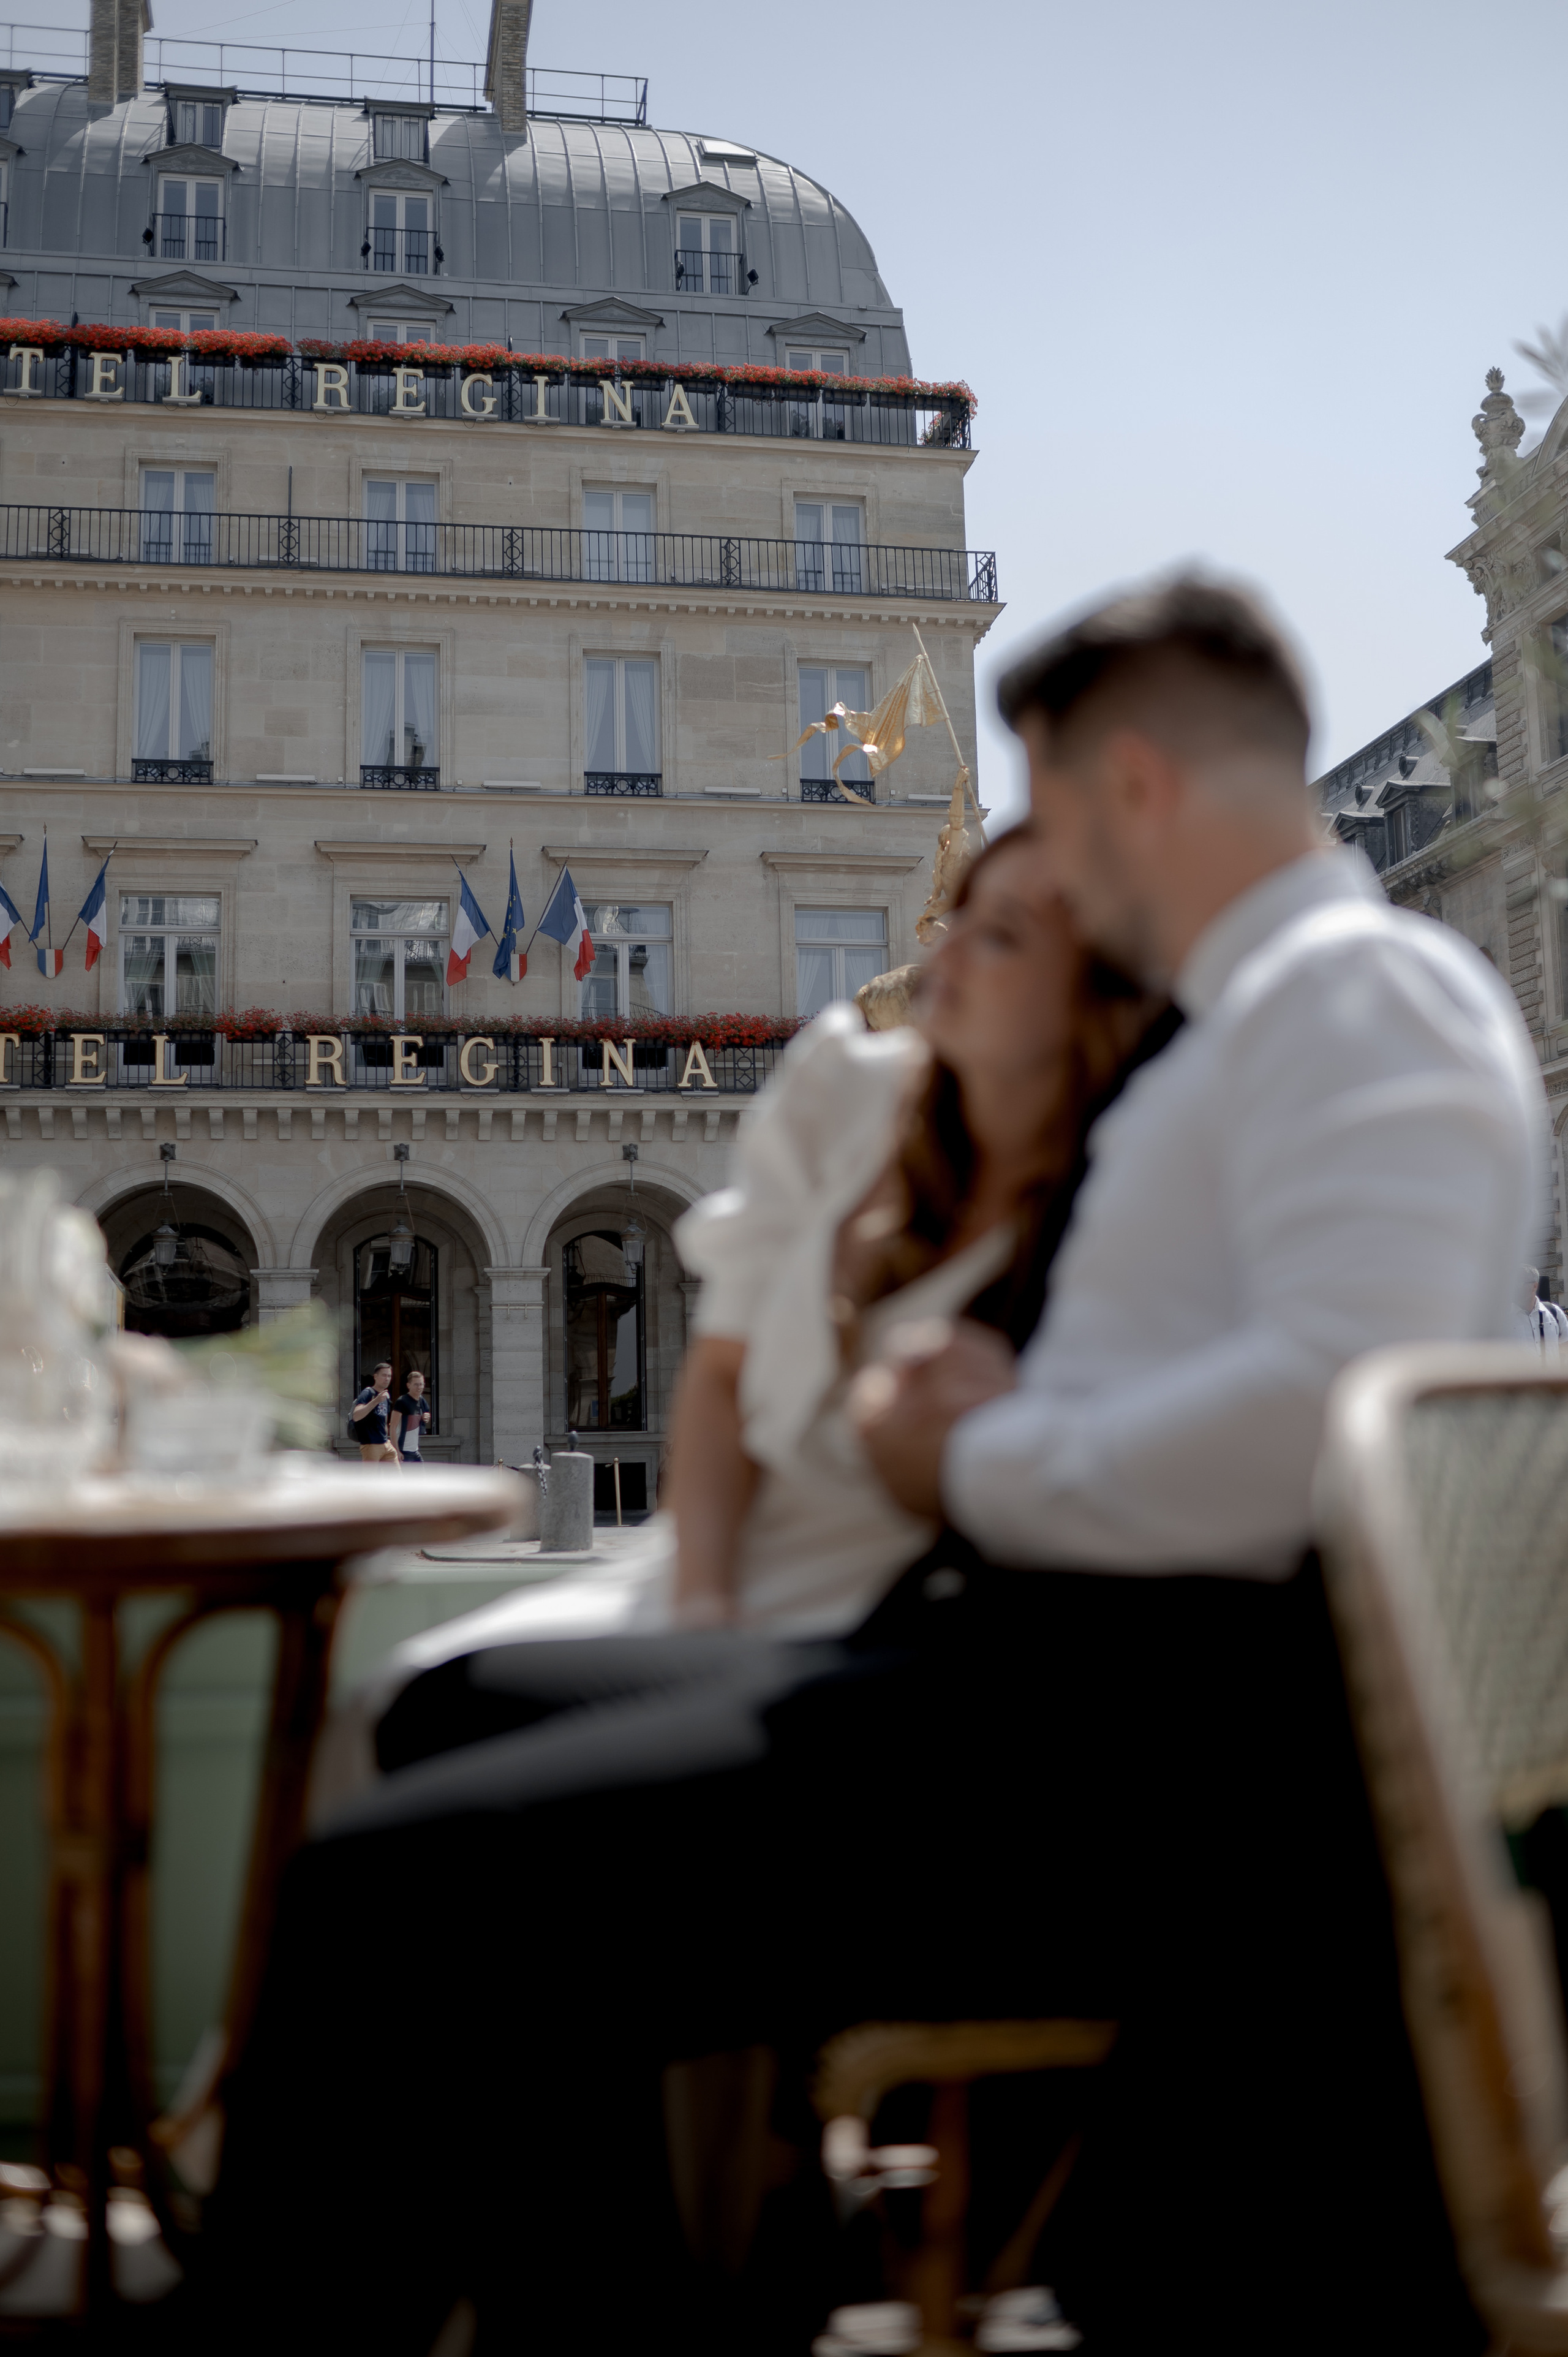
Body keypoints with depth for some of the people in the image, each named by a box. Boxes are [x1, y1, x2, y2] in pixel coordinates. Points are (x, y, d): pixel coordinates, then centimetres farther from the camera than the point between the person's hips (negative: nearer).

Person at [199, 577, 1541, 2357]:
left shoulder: (1369, 985, -6)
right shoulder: (1257, 1015, 25)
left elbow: (1338, 1399, -24)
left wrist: (980, 1469, -11)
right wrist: (1012, 1411, 7)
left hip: (1175, 1715, -11)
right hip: (1063, 1651, 11)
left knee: (395, 1898, -22)